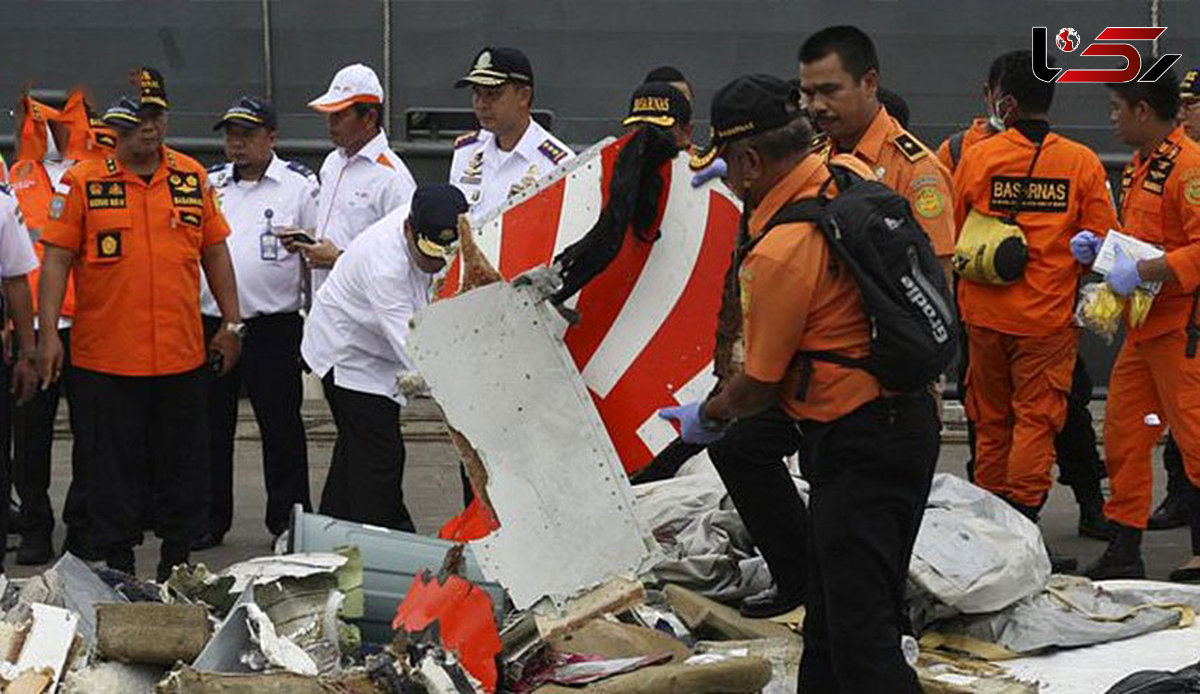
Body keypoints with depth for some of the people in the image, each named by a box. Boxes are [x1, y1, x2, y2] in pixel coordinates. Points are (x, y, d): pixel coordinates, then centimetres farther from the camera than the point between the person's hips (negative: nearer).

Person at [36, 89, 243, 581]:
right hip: (105, 353, -3)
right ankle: (117, 567, 15)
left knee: (183, 466, 9)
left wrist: (231, 323, 11)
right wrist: (48, 333, -11)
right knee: (113, 466, 4)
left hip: (182, 354, 3)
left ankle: (176, 562, 21)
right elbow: (57, 259, -4)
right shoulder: (83, 182, -2)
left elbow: (215, 250, 13)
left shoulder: (193, 177, 7)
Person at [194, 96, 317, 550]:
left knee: (281, 426, 1)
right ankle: (210, 519, 17)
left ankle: (288, 520, 9)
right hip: (210, 322, 4)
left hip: (272, 326, -4)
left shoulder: (299, 185, 1)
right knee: (211, 425, 8)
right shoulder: (207, 184, 13)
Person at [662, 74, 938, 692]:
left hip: (858, 446, -10)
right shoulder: (854, 174, 1)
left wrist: (706, 416, 10)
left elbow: (760, 386, -11)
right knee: (831, 614, 21)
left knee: (860, 632, -8)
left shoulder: (779, 254, -23)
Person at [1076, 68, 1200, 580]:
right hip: (1142, 327, 10)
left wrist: (1143, 271, -24)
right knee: (1122, 436, 12)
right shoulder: (1138, 167, 16)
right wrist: (1101, 248, 10)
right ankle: (1124, 552, 20)